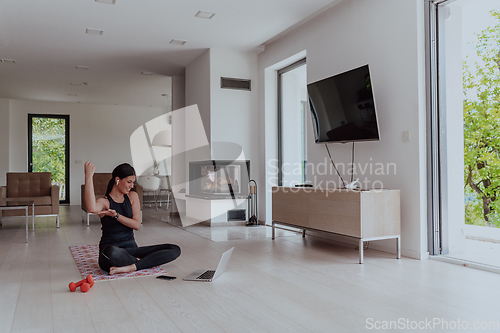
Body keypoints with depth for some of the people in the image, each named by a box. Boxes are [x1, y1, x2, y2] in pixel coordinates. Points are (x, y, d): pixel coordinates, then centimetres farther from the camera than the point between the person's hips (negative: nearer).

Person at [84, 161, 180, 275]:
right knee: (112, 251, -45)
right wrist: (88, 176, -32)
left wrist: (116, 215, -15)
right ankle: (138, 262, -13)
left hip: (131, 249, 5)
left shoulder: (133, 197, 10)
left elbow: (137, 225, -1)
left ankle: (132, 267, -22)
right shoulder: (104, 202, -5)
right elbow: (92, 208, -33)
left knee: (174, 250, -12)